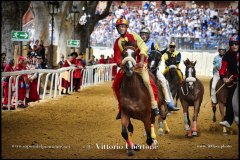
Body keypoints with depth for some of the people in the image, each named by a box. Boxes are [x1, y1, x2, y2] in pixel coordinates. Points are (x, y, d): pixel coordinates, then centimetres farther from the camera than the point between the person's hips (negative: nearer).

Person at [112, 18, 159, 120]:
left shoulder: (134, 36, -2)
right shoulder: (117, 42, 7)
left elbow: (143, 48, -11)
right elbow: (117, 57, 3)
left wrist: (141, 61, -23)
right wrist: (121, 64, -18)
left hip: (139, 63, -5)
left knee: (146, 81, -29)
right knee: (115, 85, -4)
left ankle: (154, 104, -18)